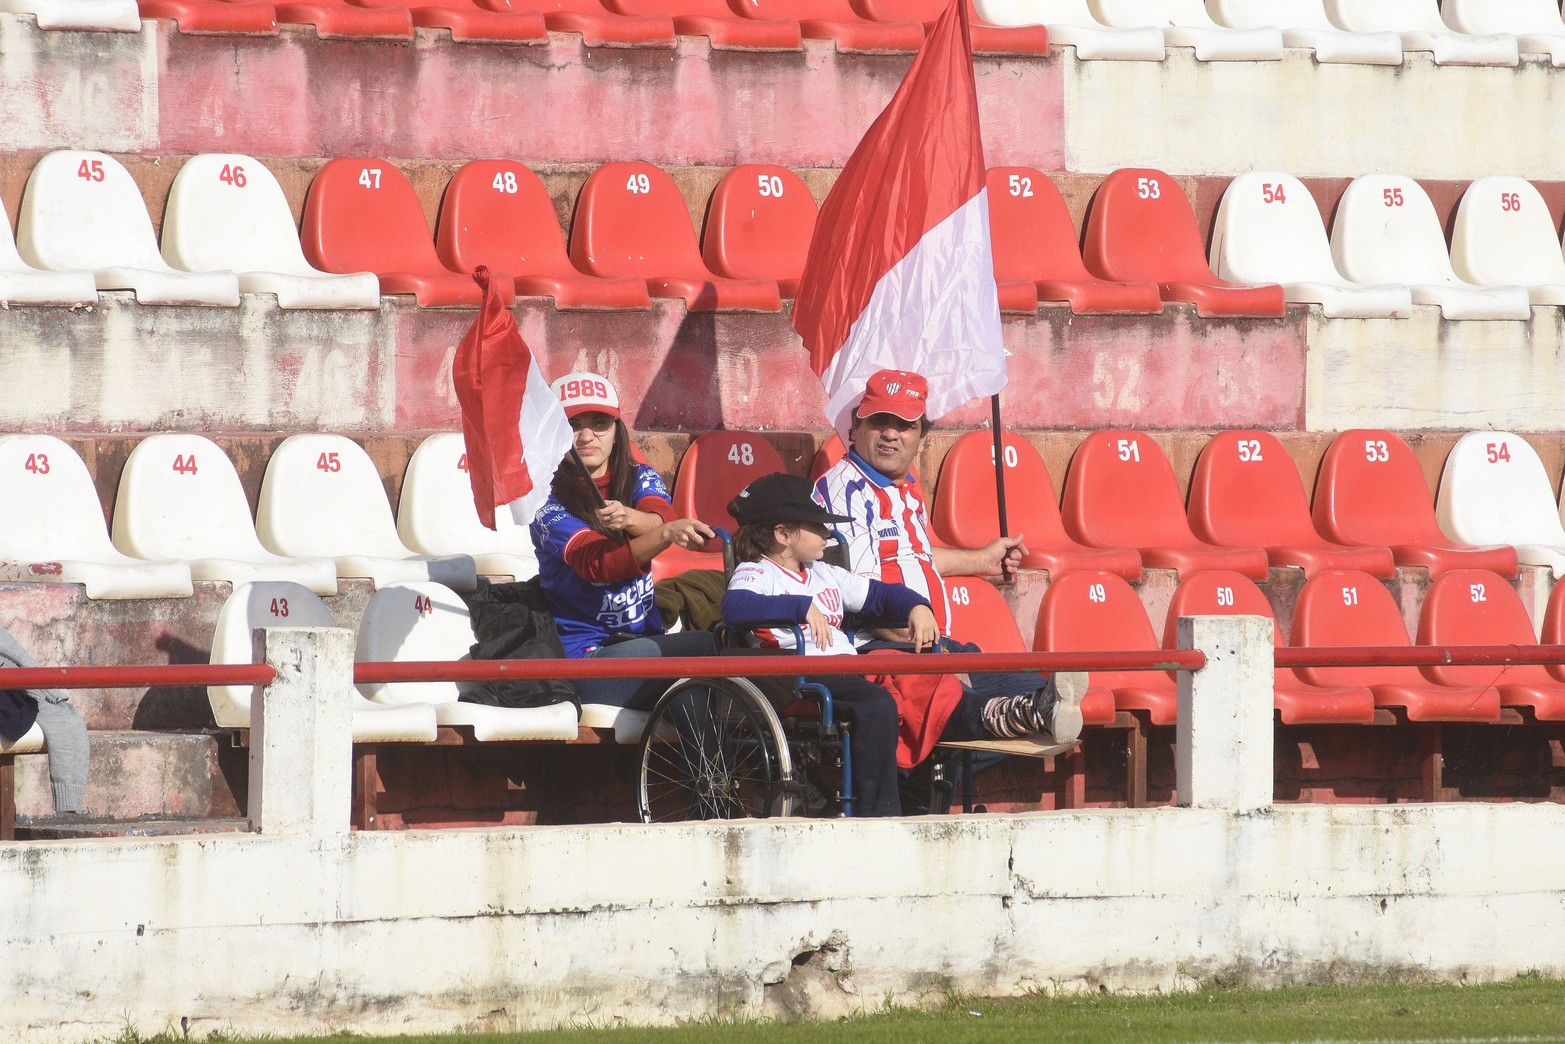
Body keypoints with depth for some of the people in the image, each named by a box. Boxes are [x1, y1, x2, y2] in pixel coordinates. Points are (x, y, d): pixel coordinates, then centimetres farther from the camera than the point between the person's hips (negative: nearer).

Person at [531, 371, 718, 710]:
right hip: (580, 652, -5)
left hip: (645, 638, 5)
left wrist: (630, 518, -38)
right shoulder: (549, 502, -4)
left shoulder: (640, 480, 12)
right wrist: (667, 534, -39)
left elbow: (661, 517, -13)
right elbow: (596, 564, -22)